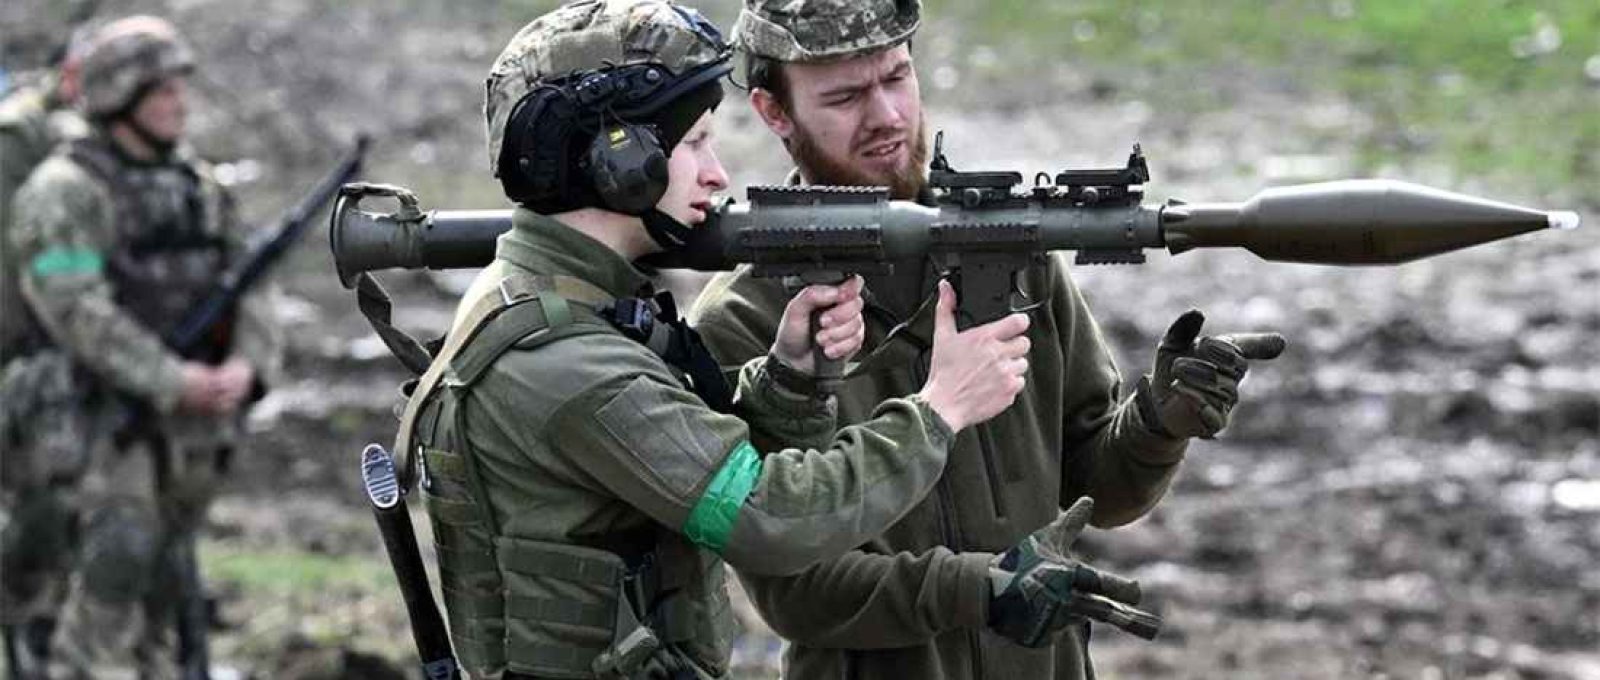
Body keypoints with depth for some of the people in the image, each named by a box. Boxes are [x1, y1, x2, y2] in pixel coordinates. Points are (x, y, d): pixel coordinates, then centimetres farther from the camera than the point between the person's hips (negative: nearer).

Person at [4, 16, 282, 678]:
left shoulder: (198, 187, 12)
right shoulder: (64, 191, -10)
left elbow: (245, 295, 8)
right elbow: (78, 311, -20)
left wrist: (245, 365, -13)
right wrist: (174, 381, -25)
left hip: (185, 425, 7)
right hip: (94, 419, -7)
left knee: (159, 584, 10)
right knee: (118, 556, -21)